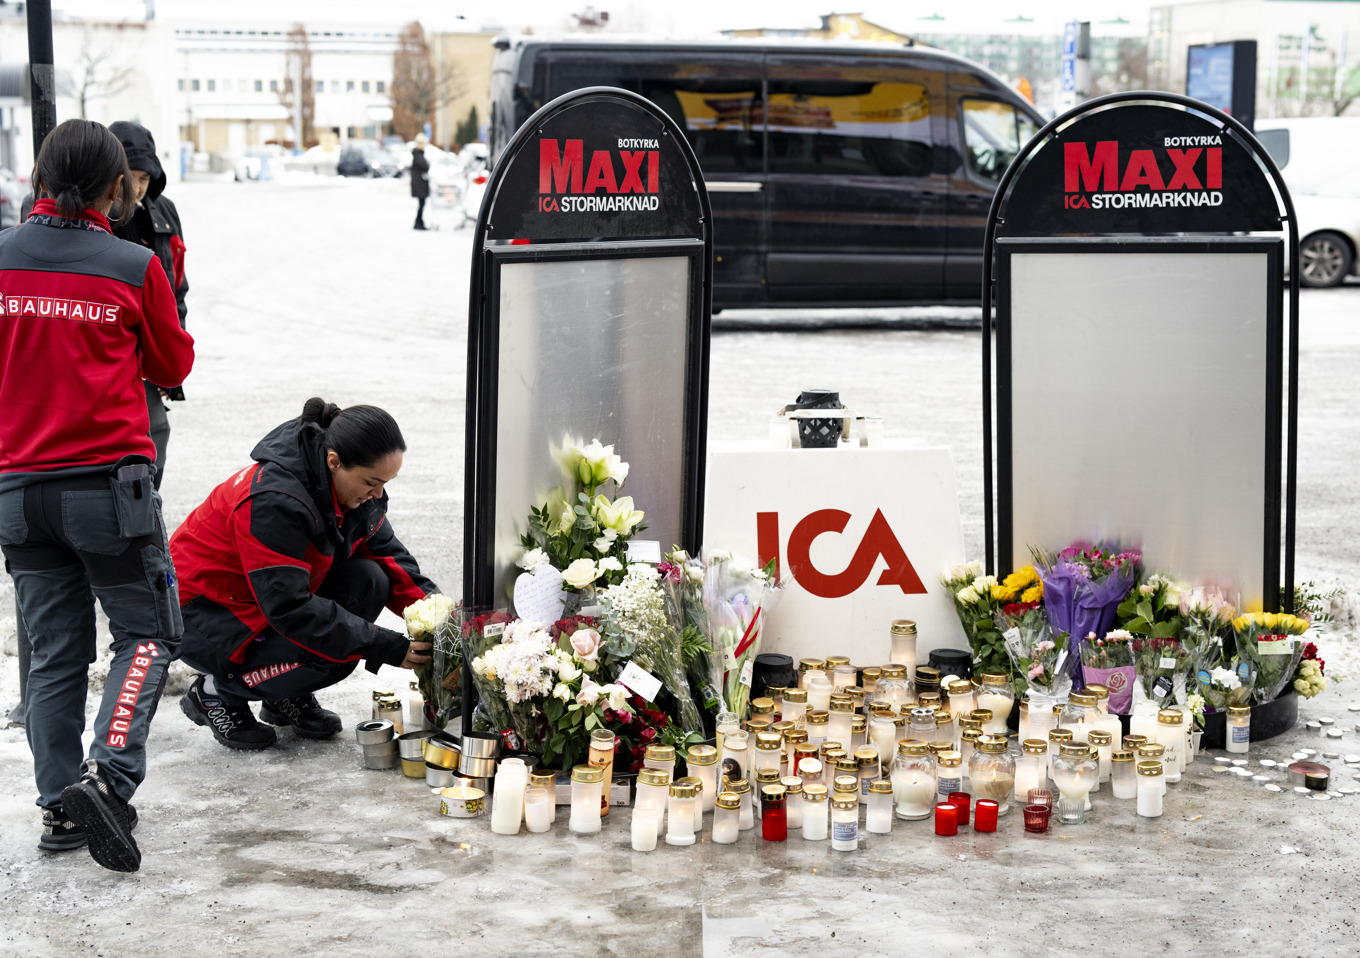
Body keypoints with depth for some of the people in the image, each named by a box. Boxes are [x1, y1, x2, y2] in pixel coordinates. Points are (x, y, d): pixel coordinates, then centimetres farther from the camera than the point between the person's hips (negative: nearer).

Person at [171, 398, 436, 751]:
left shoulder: (355, 484, -8)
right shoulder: (272, 501, -34)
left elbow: (385, 549, 6)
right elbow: (289, 609, -35)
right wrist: (386, 647, -35)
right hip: (203, 615, -8)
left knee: (369, 580, -14)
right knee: (332, 656, -28)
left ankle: (287, 696, 4)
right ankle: (216, 693, -2)